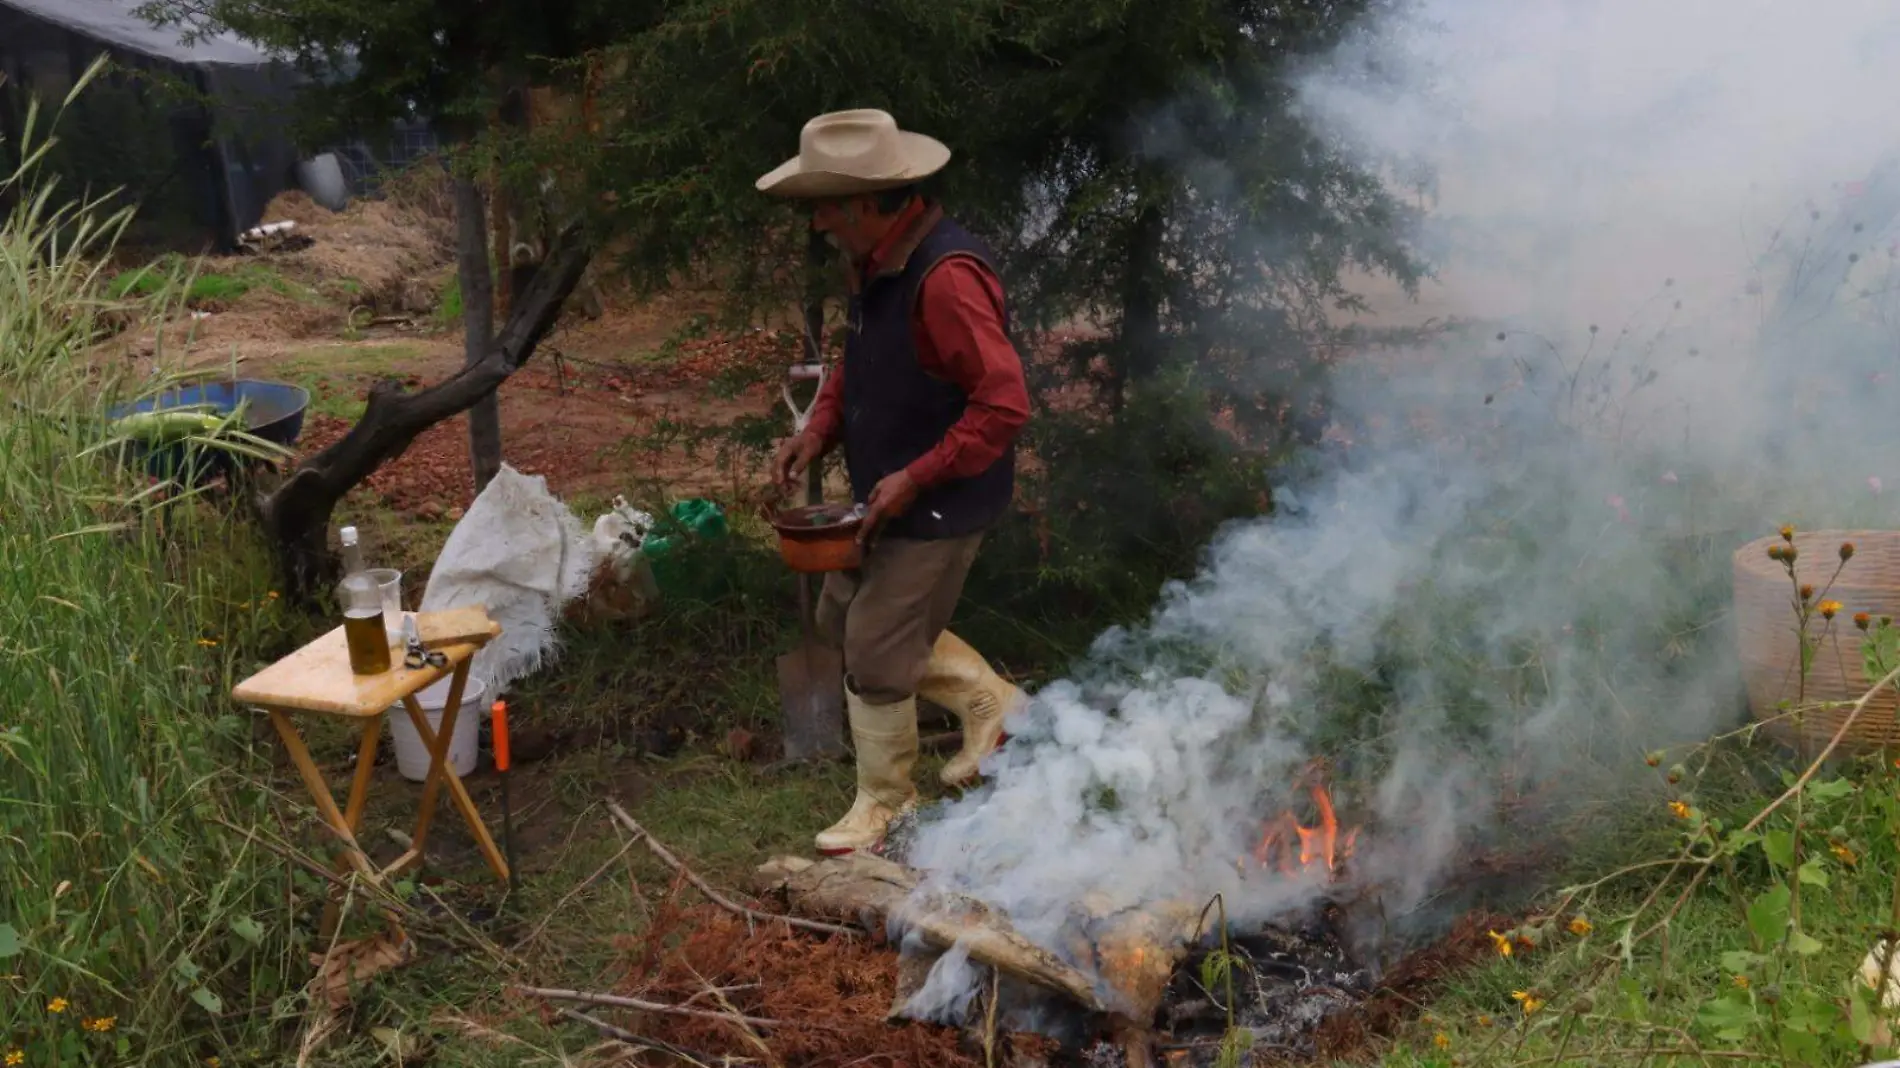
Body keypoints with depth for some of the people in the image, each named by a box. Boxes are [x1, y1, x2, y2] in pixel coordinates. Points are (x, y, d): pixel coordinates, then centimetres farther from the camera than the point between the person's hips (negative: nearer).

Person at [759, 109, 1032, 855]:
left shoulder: (946, 277, -27)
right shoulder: (875, 264, 3)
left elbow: (1005, 402, -30)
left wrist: (916, 478, -25)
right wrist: (819, 431, 2)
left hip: (939, 507, -10)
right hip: (885, 495, 10)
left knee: (876, 653, 0)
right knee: (842, 617, 20)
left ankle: (885, 805, 23)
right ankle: (988, 700, 35)